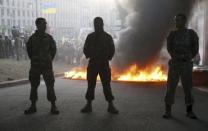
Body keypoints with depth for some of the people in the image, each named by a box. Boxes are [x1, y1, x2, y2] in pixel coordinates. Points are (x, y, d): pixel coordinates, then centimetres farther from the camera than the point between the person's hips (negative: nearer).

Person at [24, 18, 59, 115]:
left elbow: (53, 49, 13)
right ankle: (33, 106, 16)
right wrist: (33, 60, 11)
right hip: (35, 66, 1)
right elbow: (29, 49, 15)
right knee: (34, 86, 6)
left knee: (50, 85, -4)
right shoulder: (32, 38, 2)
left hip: (47, 65, -1)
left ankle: (53, 106, 3)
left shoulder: (49, 38, 3)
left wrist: (49, 60, 8)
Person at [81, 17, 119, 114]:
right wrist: (90, 56, -4)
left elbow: (112, 50, 7)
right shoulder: (90, 37, 9)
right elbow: (85, 50, 11)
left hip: (104, 64, -1)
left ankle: (110, 105, 2)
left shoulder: (108, 37, 6)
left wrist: (107, 58, -5)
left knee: (106, 85, -3)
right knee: (91, 85, 3)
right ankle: (88, 104, 10)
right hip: (92, 64, 1)